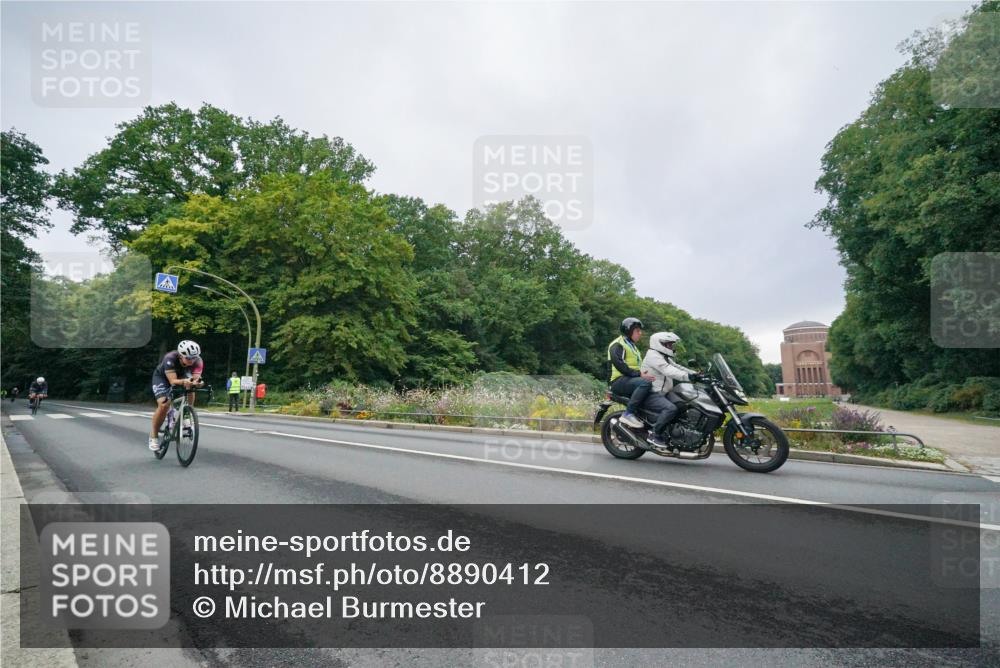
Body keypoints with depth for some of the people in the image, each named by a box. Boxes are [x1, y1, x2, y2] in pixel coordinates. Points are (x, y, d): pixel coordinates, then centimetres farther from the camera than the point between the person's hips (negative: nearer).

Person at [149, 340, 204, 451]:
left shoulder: (198, 361, -30)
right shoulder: (170, 358, -38)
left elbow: (196, 378, -37)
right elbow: (173, 381, -44)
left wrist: (196, 382, -61)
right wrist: (184, 381, -64)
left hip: (181, 375, 3)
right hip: (162, 377, -3)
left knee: (191, 387, -29)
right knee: (164, 404, -22)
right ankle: (153, 436, -3)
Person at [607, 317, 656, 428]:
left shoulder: (632, 346, 28)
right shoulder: (617, 344, -3)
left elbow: (639, 365, 23)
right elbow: (619, 364, -18)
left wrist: (646, 374, 3)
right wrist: (639, 374, -24)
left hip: (631, 379, 9)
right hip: (620, 380, -9)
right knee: (645, 383, -33)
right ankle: (628, 414, -32)